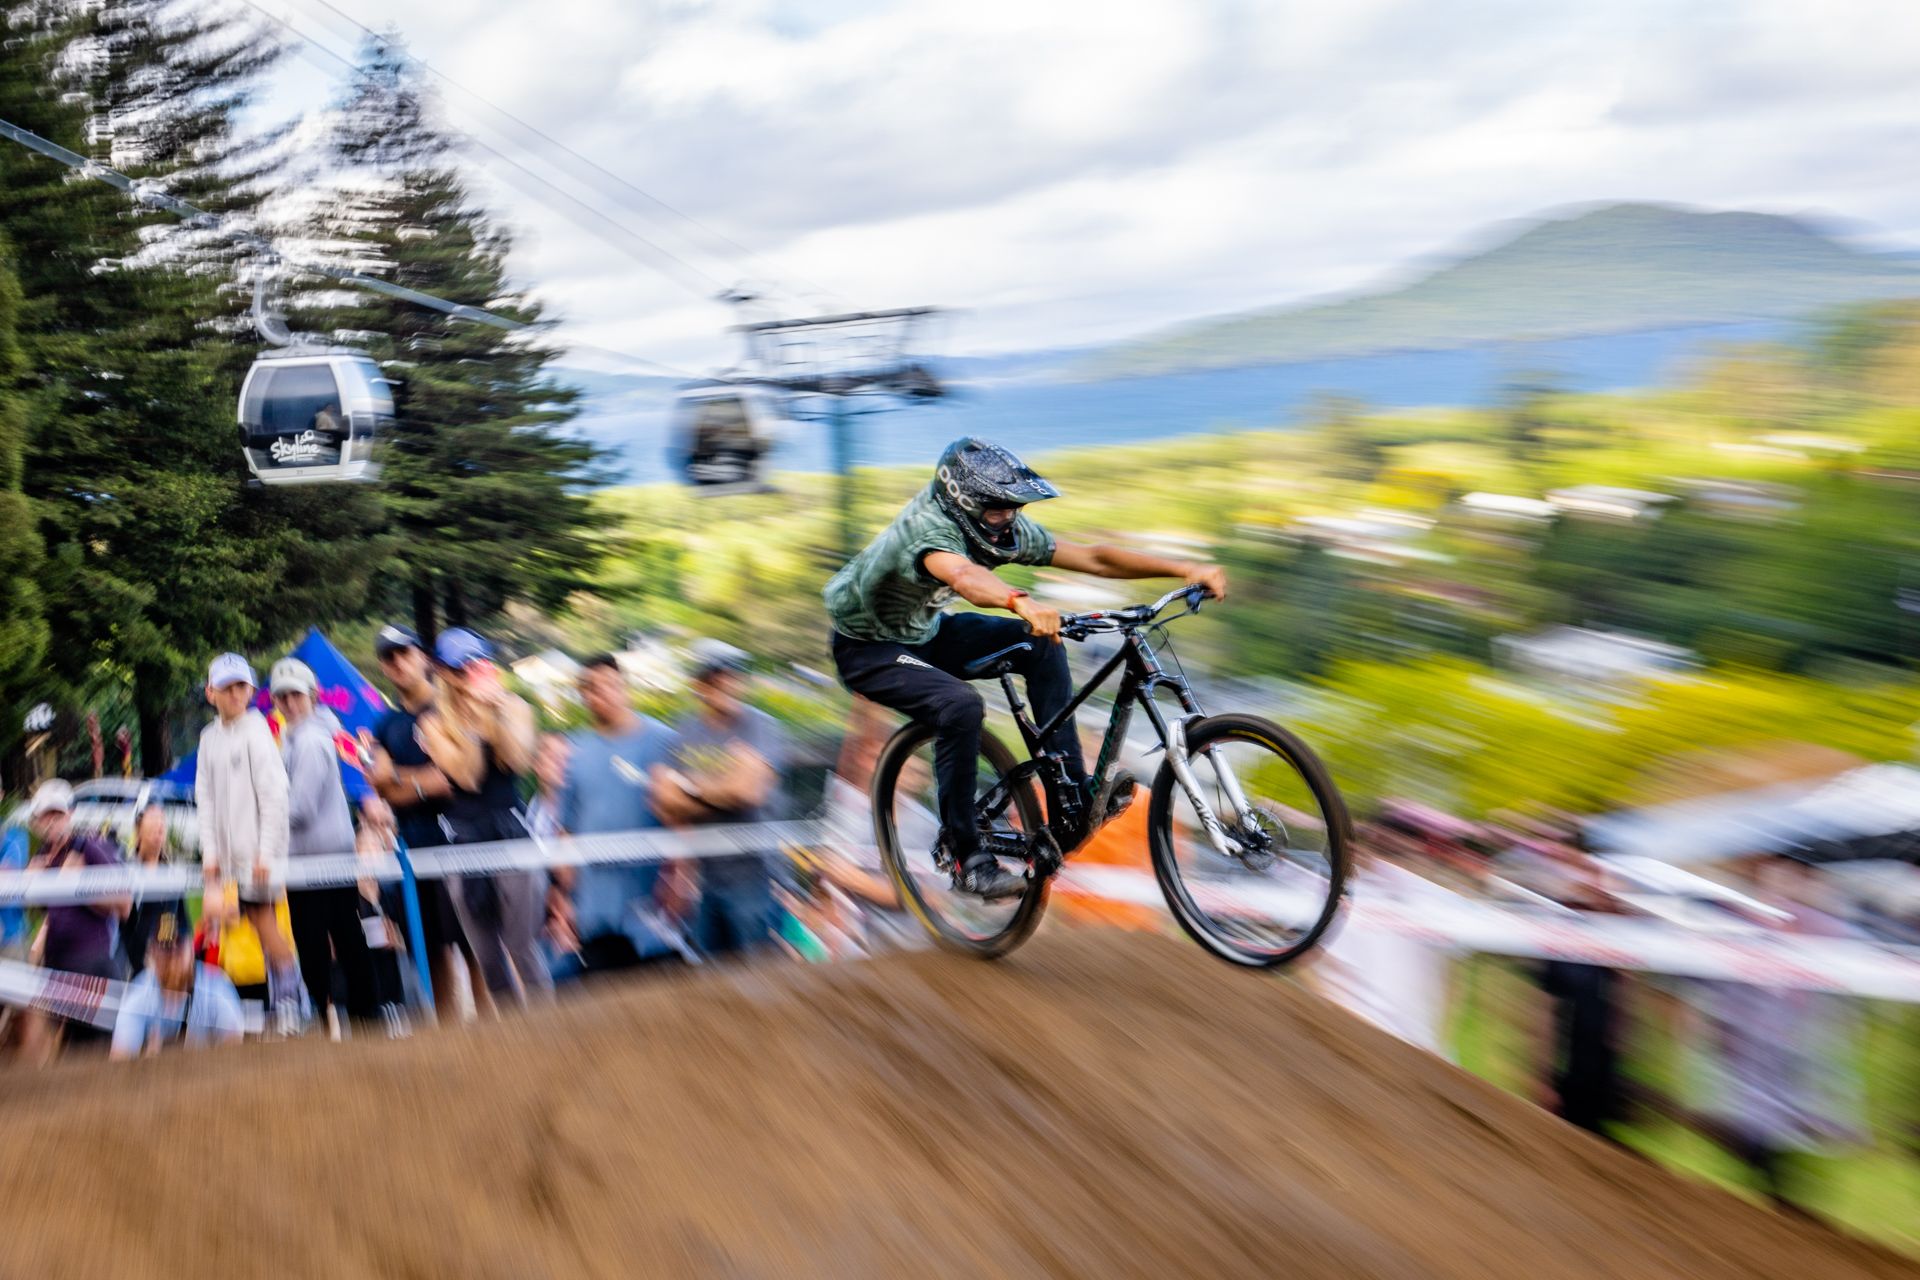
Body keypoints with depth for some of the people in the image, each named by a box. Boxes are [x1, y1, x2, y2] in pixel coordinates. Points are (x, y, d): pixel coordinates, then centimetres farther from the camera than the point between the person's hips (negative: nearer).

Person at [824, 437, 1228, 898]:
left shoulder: (1006, 529, -12)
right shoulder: (928, 527, -34)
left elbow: (1093, 558, -14)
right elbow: (963, 574, -57)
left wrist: (1185, 569, -22)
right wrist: (1021, 603, -77)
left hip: (924, 632, 8)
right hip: (867, 647, -7)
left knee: (1041, 644, -10)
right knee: (961, 706, -32)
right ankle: (966, 857, -17)